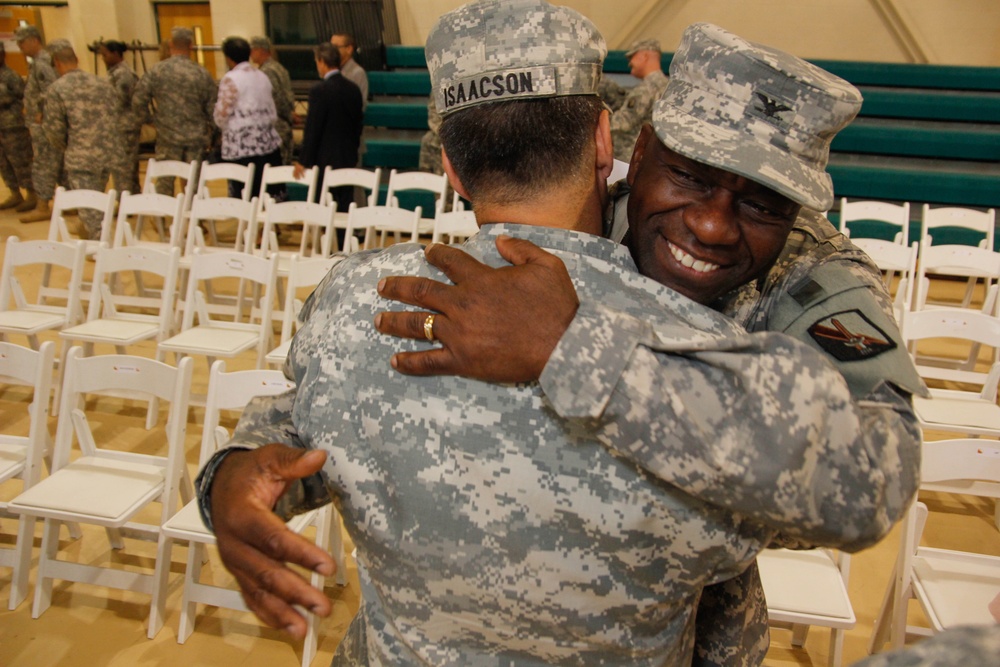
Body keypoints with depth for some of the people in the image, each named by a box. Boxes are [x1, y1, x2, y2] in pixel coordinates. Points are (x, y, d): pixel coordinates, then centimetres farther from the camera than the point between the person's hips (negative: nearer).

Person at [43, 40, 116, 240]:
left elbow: (54, 129, -5)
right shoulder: (103, 84, 7)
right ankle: (95, 237, 35)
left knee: (89, 209, -1)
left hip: (80, 158, -5)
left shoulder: (56, 89, -7)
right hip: (107, 155, 6)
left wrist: (63, 150, 14)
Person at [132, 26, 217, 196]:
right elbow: (213, 107, -1)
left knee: (164, 187, 10)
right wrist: (211, 136, 13)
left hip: (167, 139, 0)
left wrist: (138, 124, 11)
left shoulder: (155, 71, -4)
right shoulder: (202, 74, -3)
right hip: (196, 139, 1)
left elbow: (139, 101, -5)